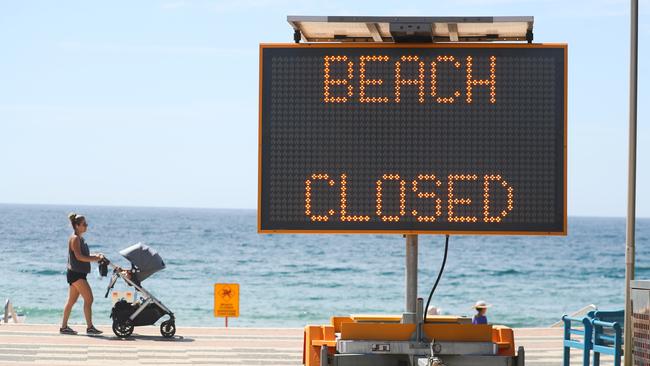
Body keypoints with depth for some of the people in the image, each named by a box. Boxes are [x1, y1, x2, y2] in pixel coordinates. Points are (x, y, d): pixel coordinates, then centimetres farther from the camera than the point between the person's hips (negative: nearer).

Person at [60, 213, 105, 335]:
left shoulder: (80, 238, 17)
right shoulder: (75, 238, -13)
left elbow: (84, 255, 24)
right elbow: (79, 256, -21)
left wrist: (96, 255, 8)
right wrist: (95, 259, -19)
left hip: (78, 273, 10)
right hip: (75, 273, -10)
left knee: (71, 301, 12)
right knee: (88, 298, -11)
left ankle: (64, 327, 16)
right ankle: (90, 327, -11)